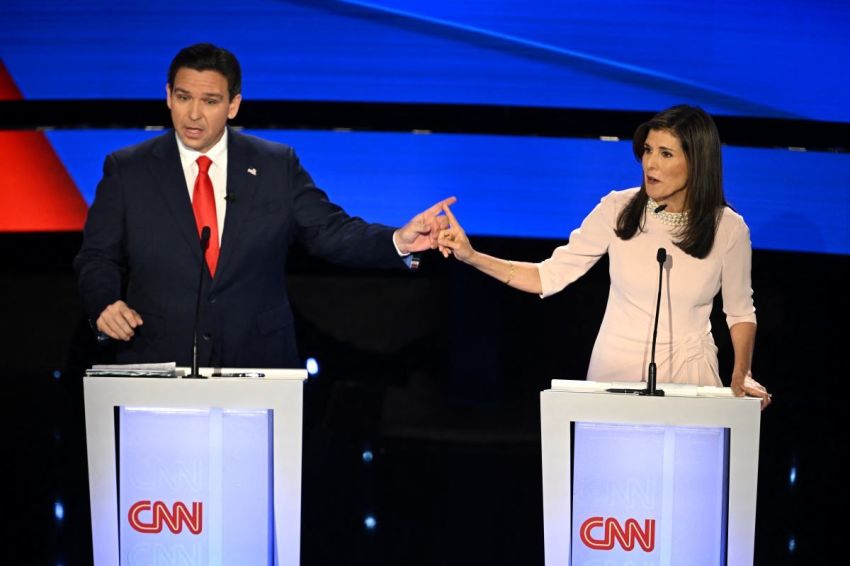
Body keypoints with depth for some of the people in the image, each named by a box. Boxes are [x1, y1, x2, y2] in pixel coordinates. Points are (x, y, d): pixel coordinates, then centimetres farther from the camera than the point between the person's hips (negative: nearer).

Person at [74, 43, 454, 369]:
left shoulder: (277, 166, 3)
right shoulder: (127, 170, 3)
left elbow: (331, 233, 0)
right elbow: (97, 257, 5)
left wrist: (398, 241, -16)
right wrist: (105, 303, -15)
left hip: (258, 365, 1)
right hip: (158, 366, 0)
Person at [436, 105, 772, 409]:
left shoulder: (728, 228, -9)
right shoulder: (618, 210, -10)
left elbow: (740, 312, 4)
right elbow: (551, 277, -7)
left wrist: (741, 375, -11)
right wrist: (472, 257, -16)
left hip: (689, 373, 0)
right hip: (615, 371, 0)